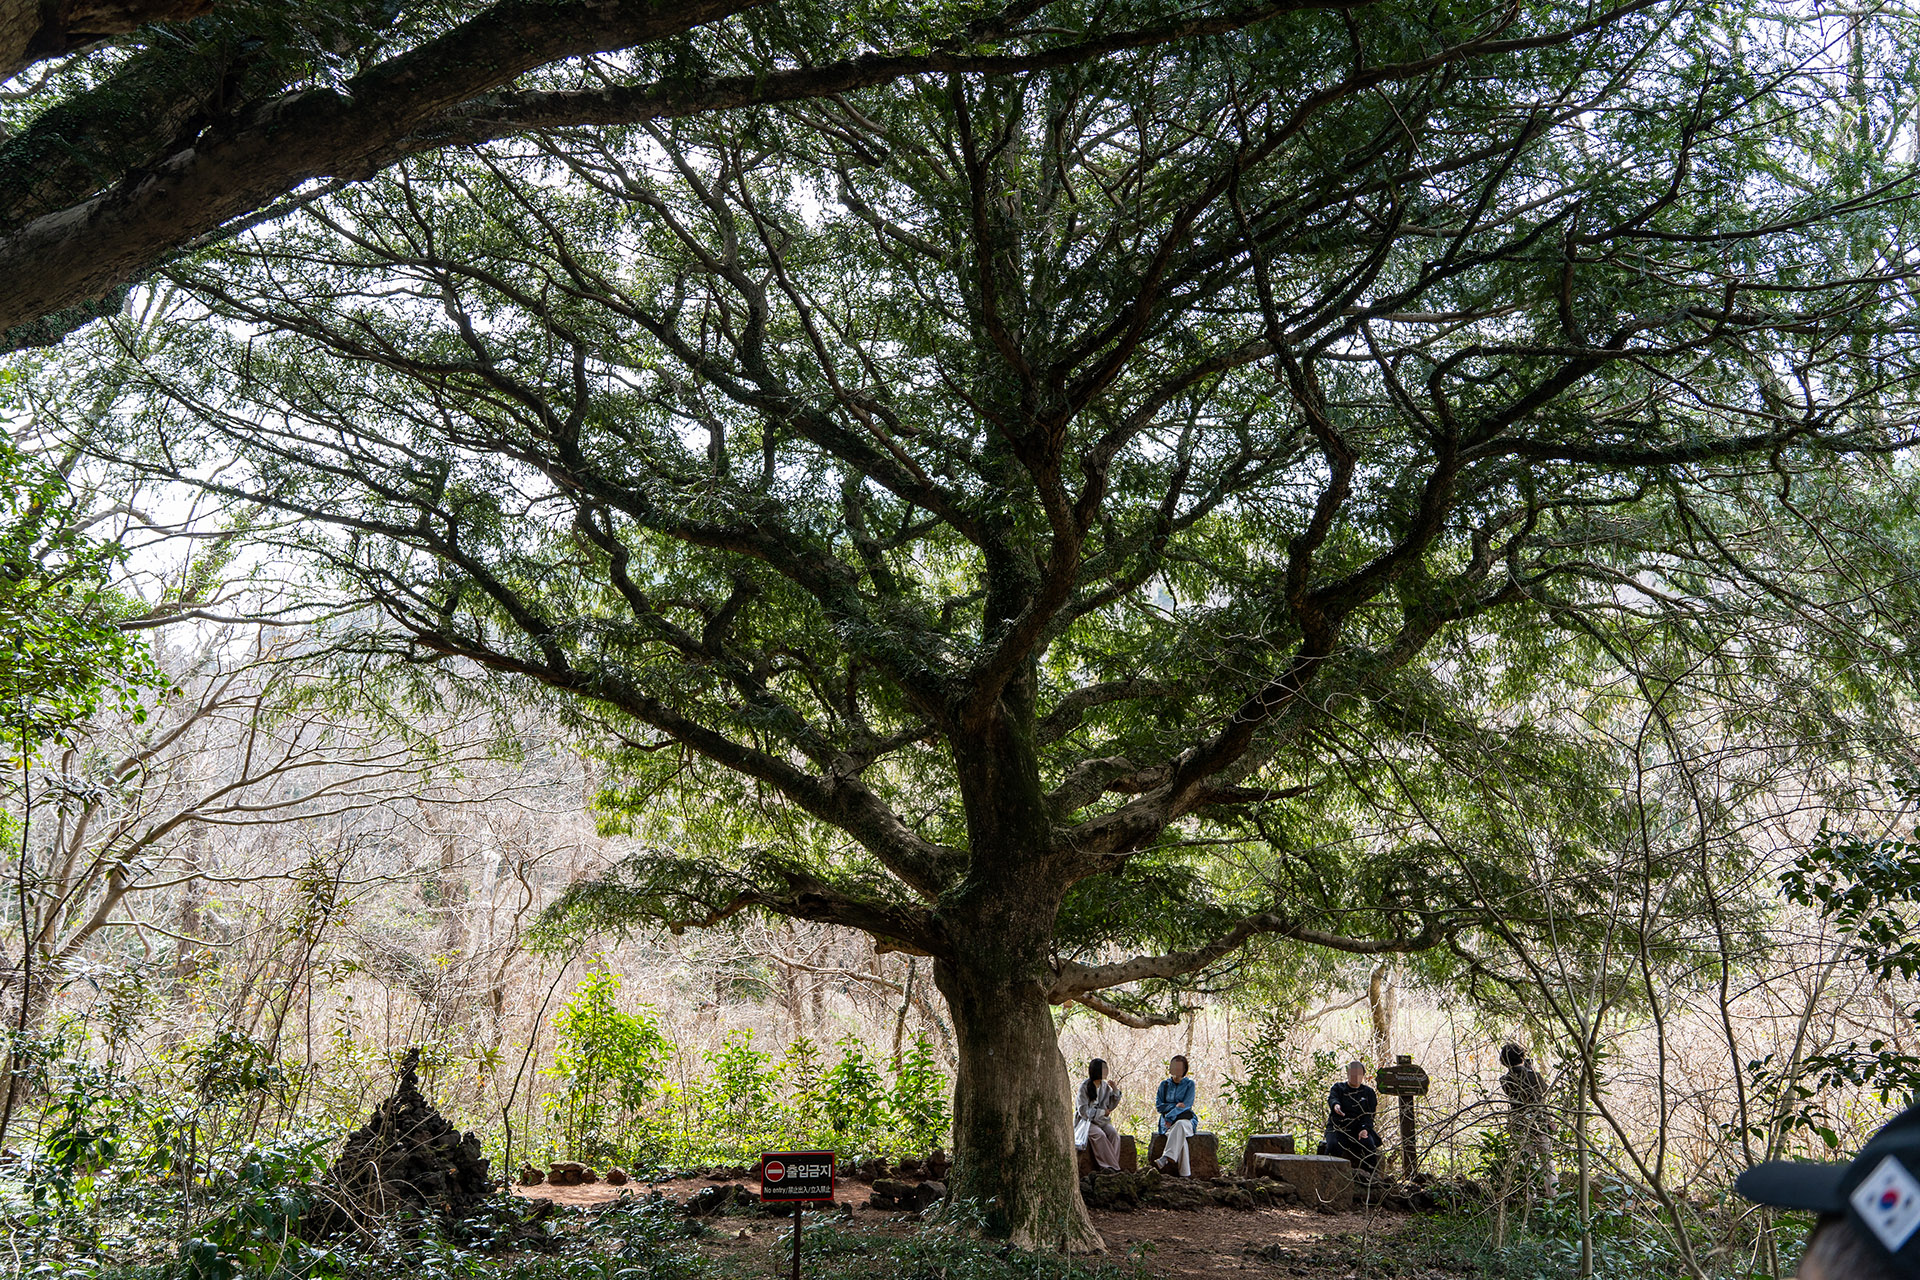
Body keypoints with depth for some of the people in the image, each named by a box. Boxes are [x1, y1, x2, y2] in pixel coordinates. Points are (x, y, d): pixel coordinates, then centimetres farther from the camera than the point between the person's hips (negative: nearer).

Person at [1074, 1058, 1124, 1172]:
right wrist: (1102, 1112, -13)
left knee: (1114, 1133, -24)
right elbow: (1083, 1110, -12)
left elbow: (1111, 1107, 13)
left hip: (1102, 1120, 5)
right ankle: (1112, 1166, -29)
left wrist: (1115, 1091, 0)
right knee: (1099, 1134, -33)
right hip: (1086, 1120, -5)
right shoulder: (1084, 1086, -10)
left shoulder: (1105, 1086, 8)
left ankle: (1108, 1166, -27)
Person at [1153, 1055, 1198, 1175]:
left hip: (1186, 1119, -1)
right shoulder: (1164, 1084, 16)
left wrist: (1170, 1117, -17)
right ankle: (1185, 1174, -44)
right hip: (1168, 1122, 1)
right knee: (1179, 1136, -35)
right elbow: (1158, 1106, 9)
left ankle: (1167, 1158, -55)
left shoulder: (1189, 1084, 8)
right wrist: (1175, 1106, -8)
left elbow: (1186, 1105, -5)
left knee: (1180, 1124, -40)